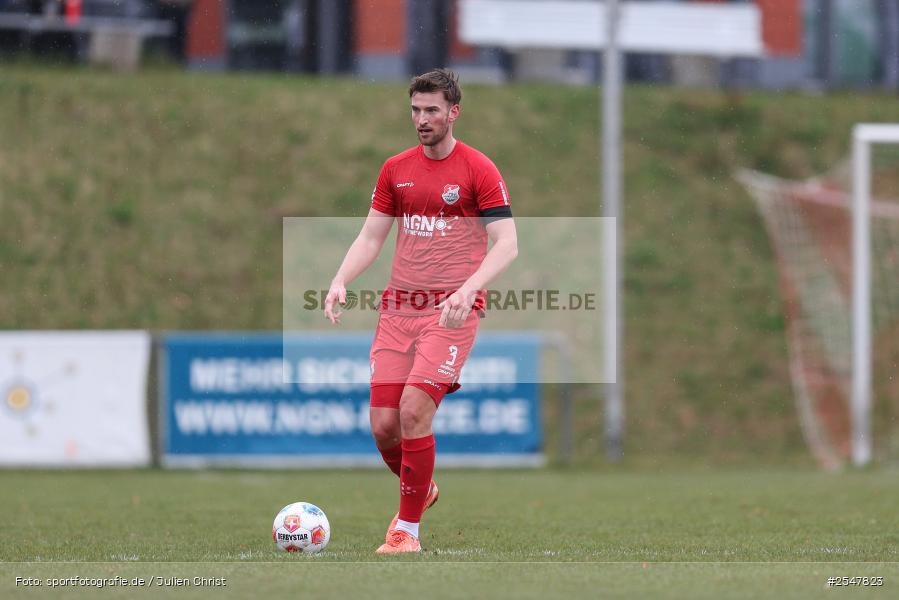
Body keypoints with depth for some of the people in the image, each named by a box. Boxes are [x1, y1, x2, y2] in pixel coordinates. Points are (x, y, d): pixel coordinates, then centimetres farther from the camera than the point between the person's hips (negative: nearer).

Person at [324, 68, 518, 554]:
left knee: (414, 408, -20)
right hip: (398, 308, 5)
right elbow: (370, 238, 14)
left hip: (453, 311, -5)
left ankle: (407, 530, -9)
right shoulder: (396, 169, 11)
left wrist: (467, 290, -25)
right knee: (382, 424, -2)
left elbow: (506, 244, -10)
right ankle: (420, 490, 30)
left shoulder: (479, 171, -4)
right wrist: (340, 282, -4)